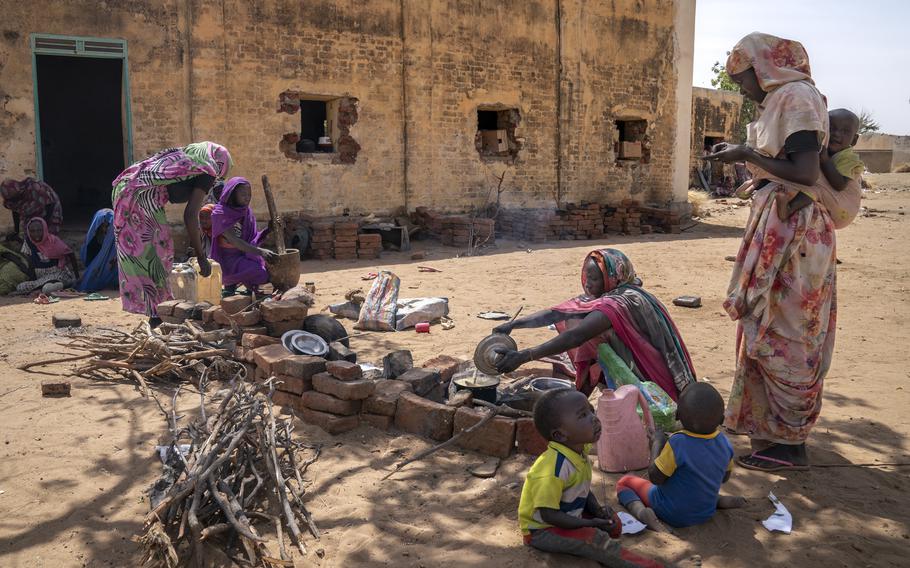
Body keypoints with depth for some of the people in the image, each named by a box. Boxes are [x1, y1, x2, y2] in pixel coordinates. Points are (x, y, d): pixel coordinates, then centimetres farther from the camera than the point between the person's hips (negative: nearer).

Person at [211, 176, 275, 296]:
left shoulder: (247, 212, 8)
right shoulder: (220, 214, -12)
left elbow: (253, 238, 6)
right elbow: (234, 240, -24)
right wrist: (260, 251, -36)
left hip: (246, 255, 7)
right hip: (230, 259, -7)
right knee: (261, 272, -29)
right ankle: (230, 285, -4)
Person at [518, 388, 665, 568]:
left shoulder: (579, 452, -3)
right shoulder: (555, 465, -30)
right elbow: (548, 514, -29)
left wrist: (598, 510, -6)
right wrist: (589, 524, -22)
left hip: (568, 517, 10)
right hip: (542, 530, -9)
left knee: (613, 522, 4)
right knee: (596, 538, -24)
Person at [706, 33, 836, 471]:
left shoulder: (797, 97, -13)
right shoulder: (780, 100, 17)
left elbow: (806, 173, -21)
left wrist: (747, 154, -16)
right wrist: (745, 155, 11)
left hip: (792, 232, -10)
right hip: (777, 226, 10)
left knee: (782, 335, -5)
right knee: (769, 329, 15)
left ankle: (790, 443, 4)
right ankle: (770, 426, 27)